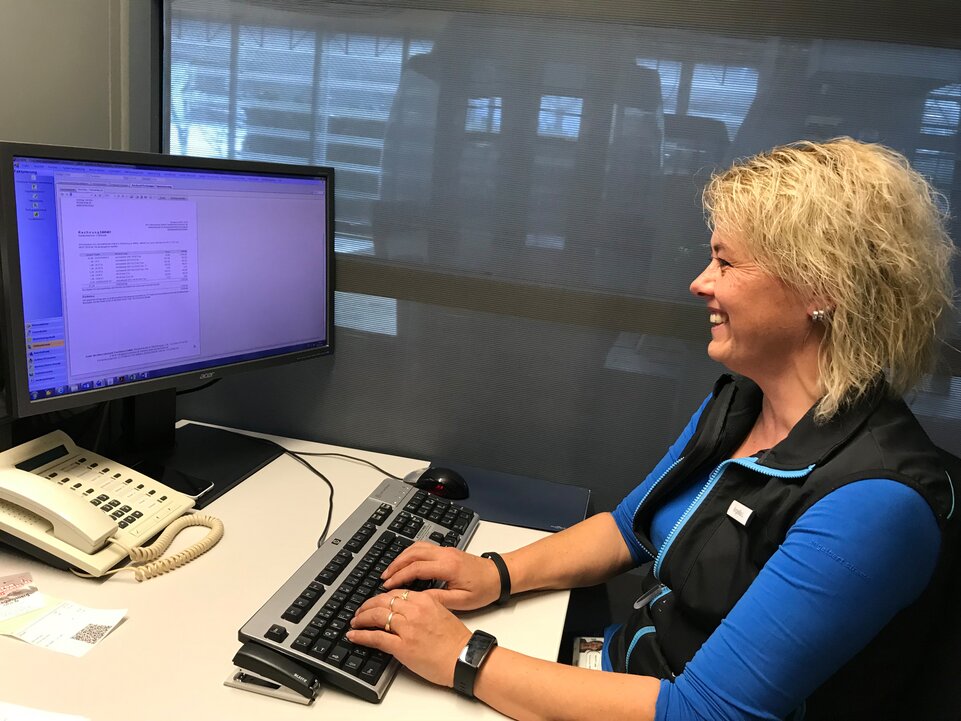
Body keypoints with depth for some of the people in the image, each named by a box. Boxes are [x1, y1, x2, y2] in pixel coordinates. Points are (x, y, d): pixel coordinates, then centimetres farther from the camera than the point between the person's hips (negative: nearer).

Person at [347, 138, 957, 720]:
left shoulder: (876, 501, -27)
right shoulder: (739, 400, 0)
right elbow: (630, 526, 10)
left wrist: (466, 659, -24)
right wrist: (497, 573, -5)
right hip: (618, 668, 6)